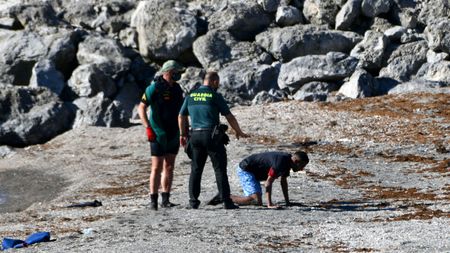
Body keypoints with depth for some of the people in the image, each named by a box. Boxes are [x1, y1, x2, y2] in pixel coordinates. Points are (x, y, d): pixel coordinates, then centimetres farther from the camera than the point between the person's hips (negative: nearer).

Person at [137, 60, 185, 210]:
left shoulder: (177, 89, 9)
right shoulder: (155, 88, -11)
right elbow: (141, 108, -10)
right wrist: (148, 128, -16)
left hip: (173, 135, 6)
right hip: (158, 134, -6)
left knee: (169, 168, 7)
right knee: (157, 168, -6)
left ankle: (166, 200, 12)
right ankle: (153, 201, -2)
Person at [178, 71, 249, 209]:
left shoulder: (191, 96, 9)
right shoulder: (215, 96, -6)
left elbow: (181, 117, 13)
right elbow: (229, 116, -3)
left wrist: (183, 134, 25)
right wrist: (238, 132, 10)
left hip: (195, 135, 5)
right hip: (212, 136, -5)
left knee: (196, 169, 11)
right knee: (220, 169, -1)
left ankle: (193, 201, 8)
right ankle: (226, 201, -3)